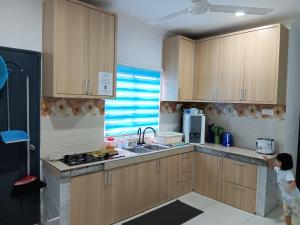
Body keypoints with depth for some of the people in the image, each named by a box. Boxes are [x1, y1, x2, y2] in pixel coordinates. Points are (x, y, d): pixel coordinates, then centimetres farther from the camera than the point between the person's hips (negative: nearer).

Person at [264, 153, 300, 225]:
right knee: (286, 214, 18)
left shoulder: (288, 173, -31)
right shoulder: (278, 170, -4)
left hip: (293, 197, -8)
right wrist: (267, 161, 10)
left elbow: (293, 183, -46)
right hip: (285, 197, 8)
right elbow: (273, 167, 19)